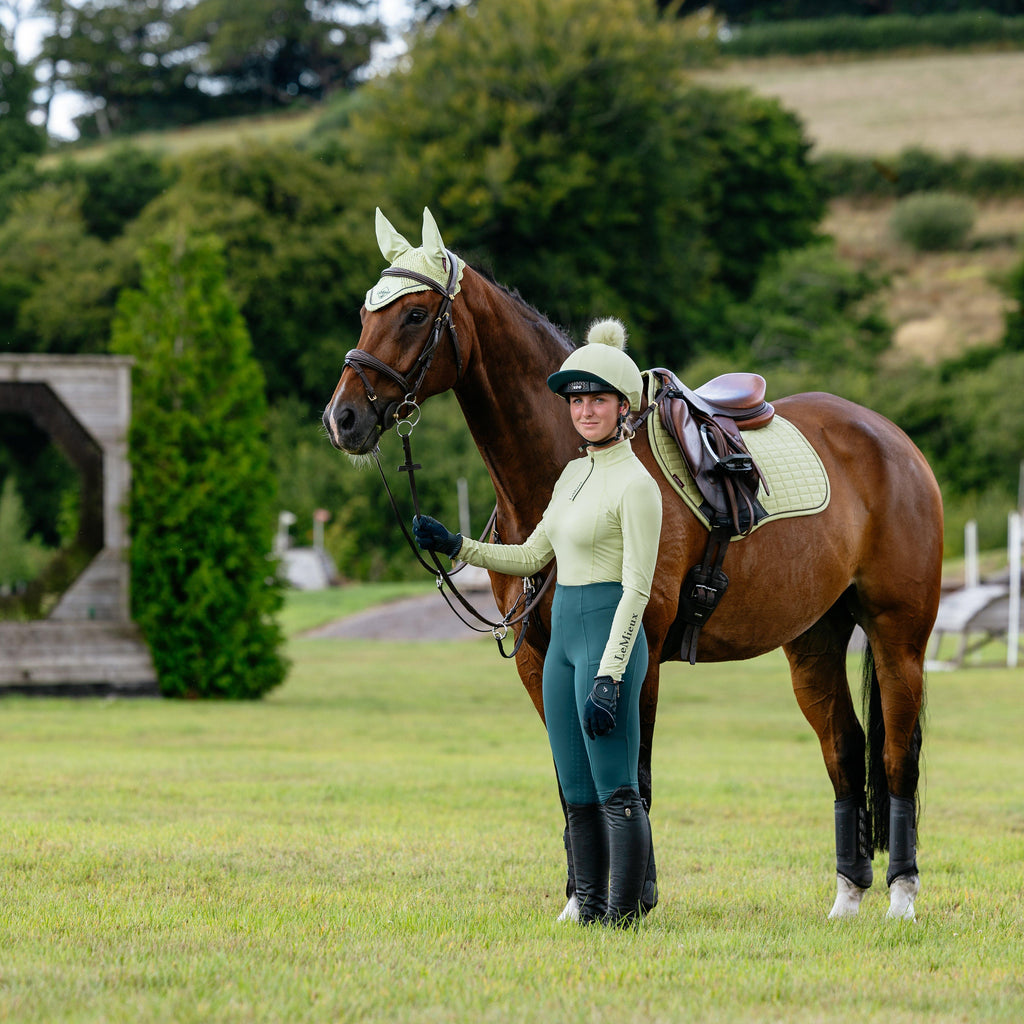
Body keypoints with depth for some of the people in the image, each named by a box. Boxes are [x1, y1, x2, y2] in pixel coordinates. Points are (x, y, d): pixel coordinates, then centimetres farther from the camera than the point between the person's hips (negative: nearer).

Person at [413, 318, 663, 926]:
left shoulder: (635, 483, -11)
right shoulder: (575, 474, 15)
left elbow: (637, 589, -16)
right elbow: (530, 557, 22)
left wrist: (608, 677, -21)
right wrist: (455, 546, 10)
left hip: (609, 636, -9)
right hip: (564, 636, 9)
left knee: (616, 791, -9)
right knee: (579, 794, 9)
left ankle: (624, 916, -9)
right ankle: (590, 912, 13)